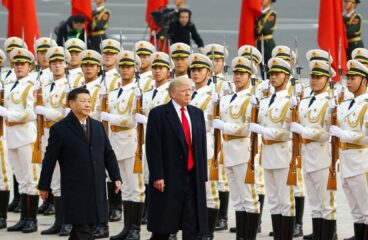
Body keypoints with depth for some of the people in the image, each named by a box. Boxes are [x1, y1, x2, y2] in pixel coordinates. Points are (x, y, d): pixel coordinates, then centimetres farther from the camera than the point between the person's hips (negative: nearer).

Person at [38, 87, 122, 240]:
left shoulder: (98, 126, 12)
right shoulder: (59, 129, -5)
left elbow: (108, 154, 14)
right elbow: (49, 160, -2)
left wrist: (116, 177, 4)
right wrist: (44, 186, 1)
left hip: (97, 190, 6)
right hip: (75, 191, -5)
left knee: (84, 228, 12)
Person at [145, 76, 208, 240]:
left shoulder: (197, 114, 13)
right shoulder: (158, 114, -5)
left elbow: (202, 145, 14)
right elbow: (153, 148, -10)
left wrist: (202, 175, 8)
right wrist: (157, 176, -16)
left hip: (193, 178, 5)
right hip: (168, 179, -5)